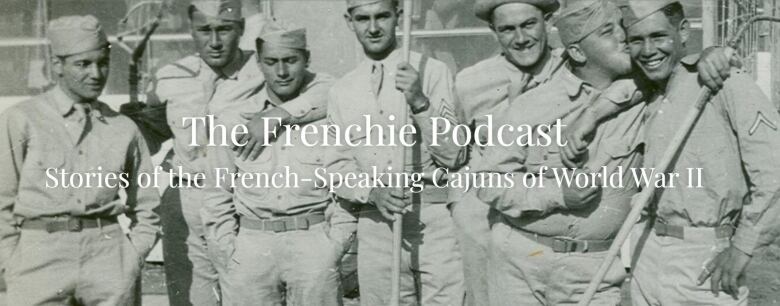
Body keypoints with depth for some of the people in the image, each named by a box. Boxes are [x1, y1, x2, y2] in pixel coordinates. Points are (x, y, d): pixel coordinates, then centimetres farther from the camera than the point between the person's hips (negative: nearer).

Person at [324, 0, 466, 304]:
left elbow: (452, 155, -5)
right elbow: (336, 167, 8)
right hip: (375, 223, 3)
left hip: (435, 221, -3)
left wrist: (420, 102, -18)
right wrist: (372, 192, -11)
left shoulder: (433, 71, -1)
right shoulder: (341, 91, 10)